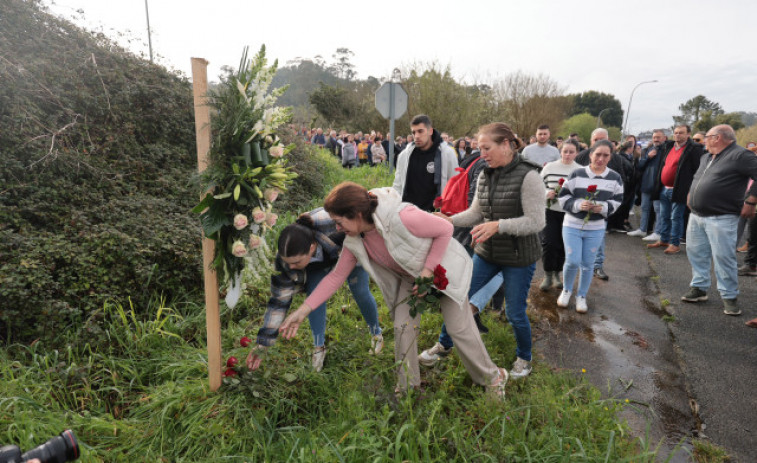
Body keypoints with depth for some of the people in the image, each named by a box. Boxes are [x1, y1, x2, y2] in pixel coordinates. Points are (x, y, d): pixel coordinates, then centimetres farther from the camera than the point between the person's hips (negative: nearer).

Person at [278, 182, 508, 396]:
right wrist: (303, 310, -15)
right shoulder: (354, 242, -16)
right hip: (410, 278, 6)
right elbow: (336, 276, -10)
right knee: (403, 328, -3)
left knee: (460, 328, 0)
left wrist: (428, 271, -27)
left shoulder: (402, 218, -38)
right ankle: (407, 388, 17)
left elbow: (445, 229, -26)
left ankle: (492, 377, 25)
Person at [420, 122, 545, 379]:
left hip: (519, 257, -6)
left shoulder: (528, 176, -17)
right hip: (487, 252, 6)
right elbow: (475, 212, 7)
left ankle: (524, 358, 37)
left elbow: (536, 222, -20)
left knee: (515, 313, 7)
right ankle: (444, 344, 31)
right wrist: (449, 220, -8)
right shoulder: (485, 175, 3)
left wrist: (498, 225, -30)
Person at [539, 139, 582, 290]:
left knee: (563, 245, 9)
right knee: (548, 243, -7)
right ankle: (548, 275, 12)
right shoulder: (549, 167, 1)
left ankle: (557, 274, 28)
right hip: (550, 211, -1)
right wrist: (546, 193, -12)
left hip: (569, 214, 1)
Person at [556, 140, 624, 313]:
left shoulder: (615, 178, 0)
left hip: (596, 229, 2)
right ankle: (566, 290, 22)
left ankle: (581, 296, 27)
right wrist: (578, 204, -23)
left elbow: (617, 201, 4)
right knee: (572, 261, -6)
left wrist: (603, 208, -16)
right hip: (572, 225, -2)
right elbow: (563, 196, -5)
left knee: (587, 264, 9)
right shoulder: (577, 174, -6)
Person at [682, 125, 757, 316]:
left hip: (720, 219, -8)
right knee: (695, 253, 12)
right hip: (696, 215, 8)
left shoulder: (740, 155, -10)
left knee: (723, 257, -5)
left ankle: (729, 296, 7)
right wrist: (692, 195, 20)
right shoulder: (706, 157, 16)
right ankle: (699, 288, 25)